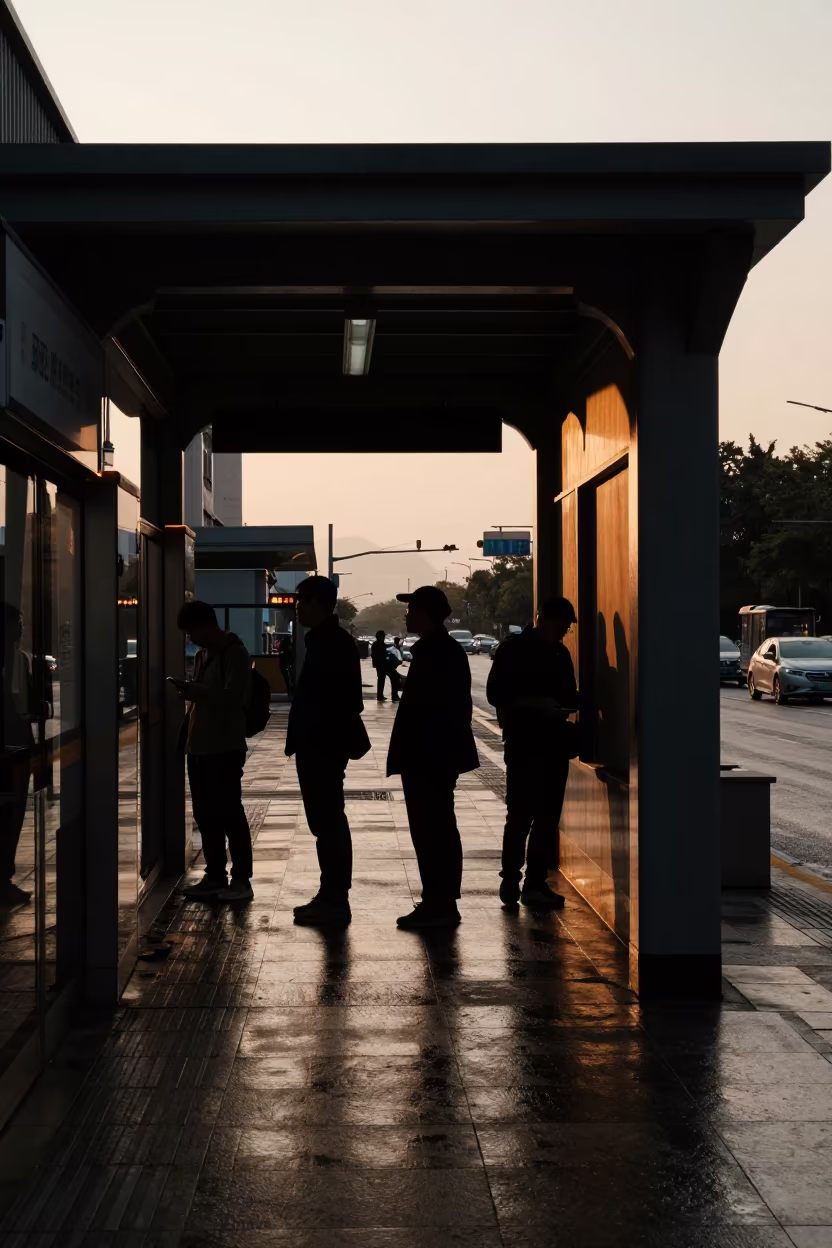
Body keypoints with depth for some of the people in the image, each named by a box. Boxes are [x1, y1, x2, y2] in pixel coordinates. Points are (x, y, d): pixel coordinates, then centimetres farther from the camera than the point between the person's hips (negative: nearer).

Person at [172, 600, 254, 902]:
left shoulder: (235, 653, -10)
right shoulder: (201, 655, 16)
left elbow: (232, 697, -20)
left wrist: (192, 690, -23)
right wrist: (187, 692, 5)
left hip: (225, 748, -8)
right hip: (199, 746, 8)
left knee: (229, 814, -4)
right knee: (205, 815, 11)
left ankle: (241, 880, 2)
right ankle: (215, 876, 20)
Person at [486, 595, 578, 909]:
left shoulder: (560, 654, 14)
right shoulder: (512, 649, -3)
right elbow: (495, 693, -8)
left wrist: (575, 704, -3)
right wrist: (535, 704, -20)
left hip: (554, 743, 6)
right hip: (523, 744, -6)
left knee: (548, 815, 5)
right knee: (520, 814, -6)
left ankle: (536, 882, 10)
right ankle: (510, 880, 4)